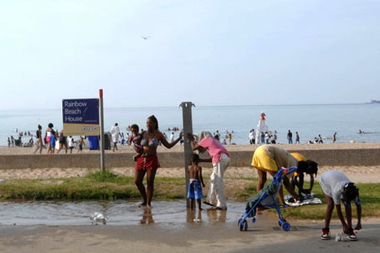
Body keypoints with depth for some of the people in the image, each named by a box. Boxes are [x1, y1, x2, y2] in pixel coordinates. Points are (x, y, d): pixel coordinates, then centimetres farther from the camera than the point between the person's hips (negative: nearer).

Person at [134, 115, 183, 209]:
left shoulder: (158, 134, 3)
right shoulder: (143, 133, 8)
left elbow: (168, 145, 9)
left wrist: (179, 138, 4)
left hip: (152, 160, -3)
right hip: (141, 159, 3)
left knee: (150, 181, -4)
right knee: (137, 181, 1)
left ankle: (148, 203, 8)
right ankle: (144, 201, 20)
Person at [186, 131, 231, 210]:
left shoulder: (206, 139, 12)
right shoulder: (214, 141, 34)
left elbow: (194, 148, 15)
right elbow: (212, 158, 32)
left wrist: (191, 140, 32)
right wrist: (201, 160, 35)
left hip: (220, 158, -8)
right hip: (227, 158, 8)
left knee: (218, 181, -6)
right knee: (213, 179, 20)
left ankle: (222, 205, -9)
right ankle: (211, 200, 28)